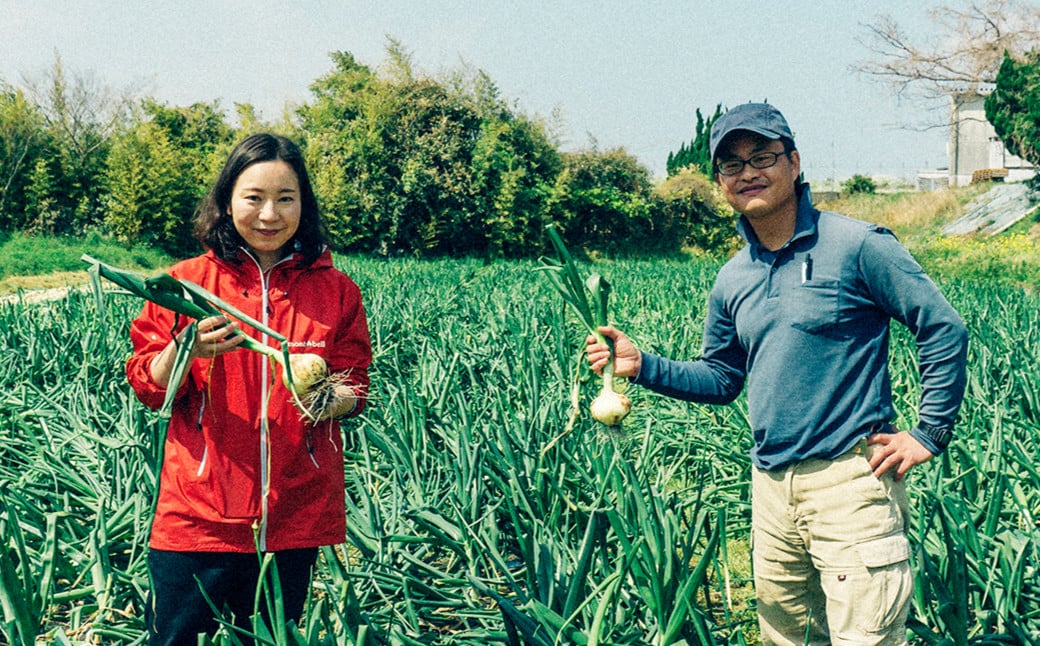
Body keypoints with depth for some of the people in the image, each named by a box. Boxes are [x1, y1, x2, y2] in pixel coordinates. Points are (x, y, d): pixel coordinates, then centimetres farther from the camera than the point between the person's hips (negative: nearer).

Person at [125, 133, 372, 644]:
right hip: (200, 512, -1)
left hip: (297, 514, 1)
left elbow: (355, 390, 7)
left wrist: (330, 399, -16)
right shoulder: (188, 283, 0)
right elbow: (149, 389, 0)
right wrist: (184, 351, -21)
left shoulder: (336, 291, 4)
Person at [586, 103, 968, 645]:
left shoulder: (856, 246, -8)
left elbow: (944, 331, -7)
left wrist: (929, 433, -9)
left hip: (850, 481, -6)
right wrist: (641, 367, 5)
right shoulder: (731, 282, 11)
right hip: (771, 486, 7)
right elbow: (721, 379, 18)